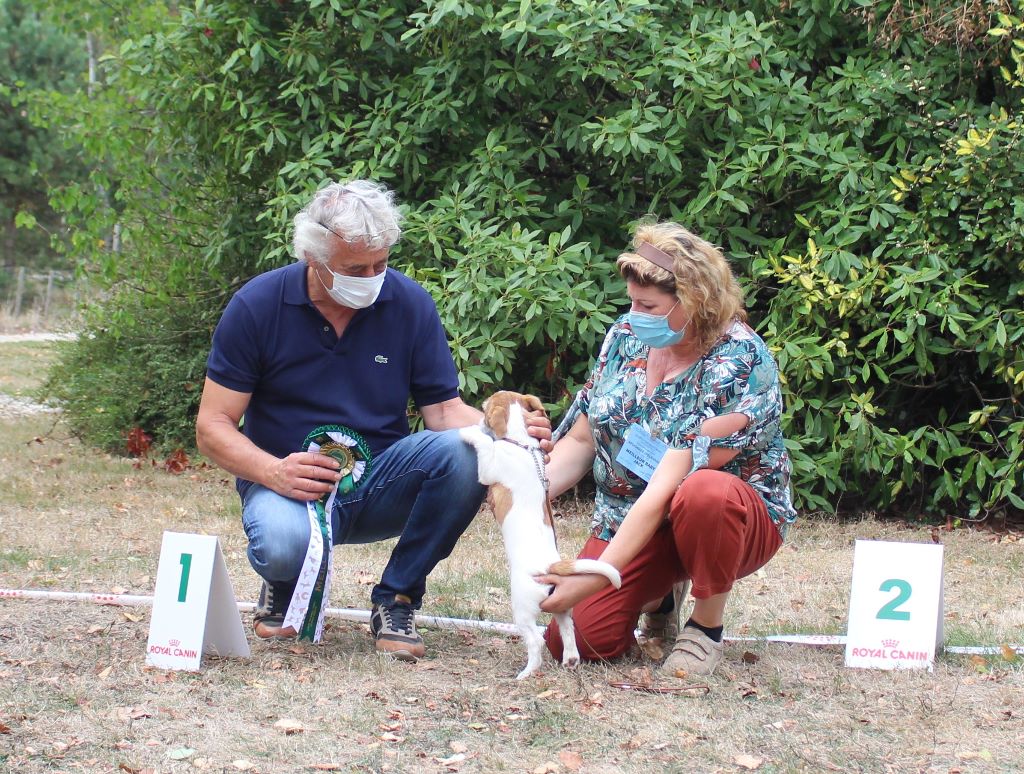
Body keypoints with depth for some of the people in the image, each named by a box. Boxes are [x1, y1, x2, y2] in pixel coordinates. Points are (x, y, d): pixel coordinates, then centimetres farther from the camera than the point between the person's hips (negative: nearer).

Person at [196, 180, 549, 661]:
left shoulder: (411, 305, -3)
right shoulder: (257, 306, -9)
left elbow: (445, 411, -2)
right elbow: (213, 427, -6)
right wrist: (275, 473, -25)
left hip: (382, 484, 3)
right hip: (292, 482, -3)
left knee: (463, 452, -28)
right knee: (284, 544, -39)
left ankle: (396, 600, -7)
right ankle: (286, 588, 3)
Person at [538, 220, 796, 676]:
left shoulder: (738, 364, -24)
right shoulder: (626, 338, -3)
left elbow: (665, 489, -29)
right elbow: (580, 441, 5)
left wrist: (596, 577, -33)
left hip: (735, 517, -5)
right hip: (629, 519, 5)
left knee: (702, 493, -41)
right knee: (574, 640, -16)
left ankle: (707, 629, -14)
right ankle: (660, 592, 18)